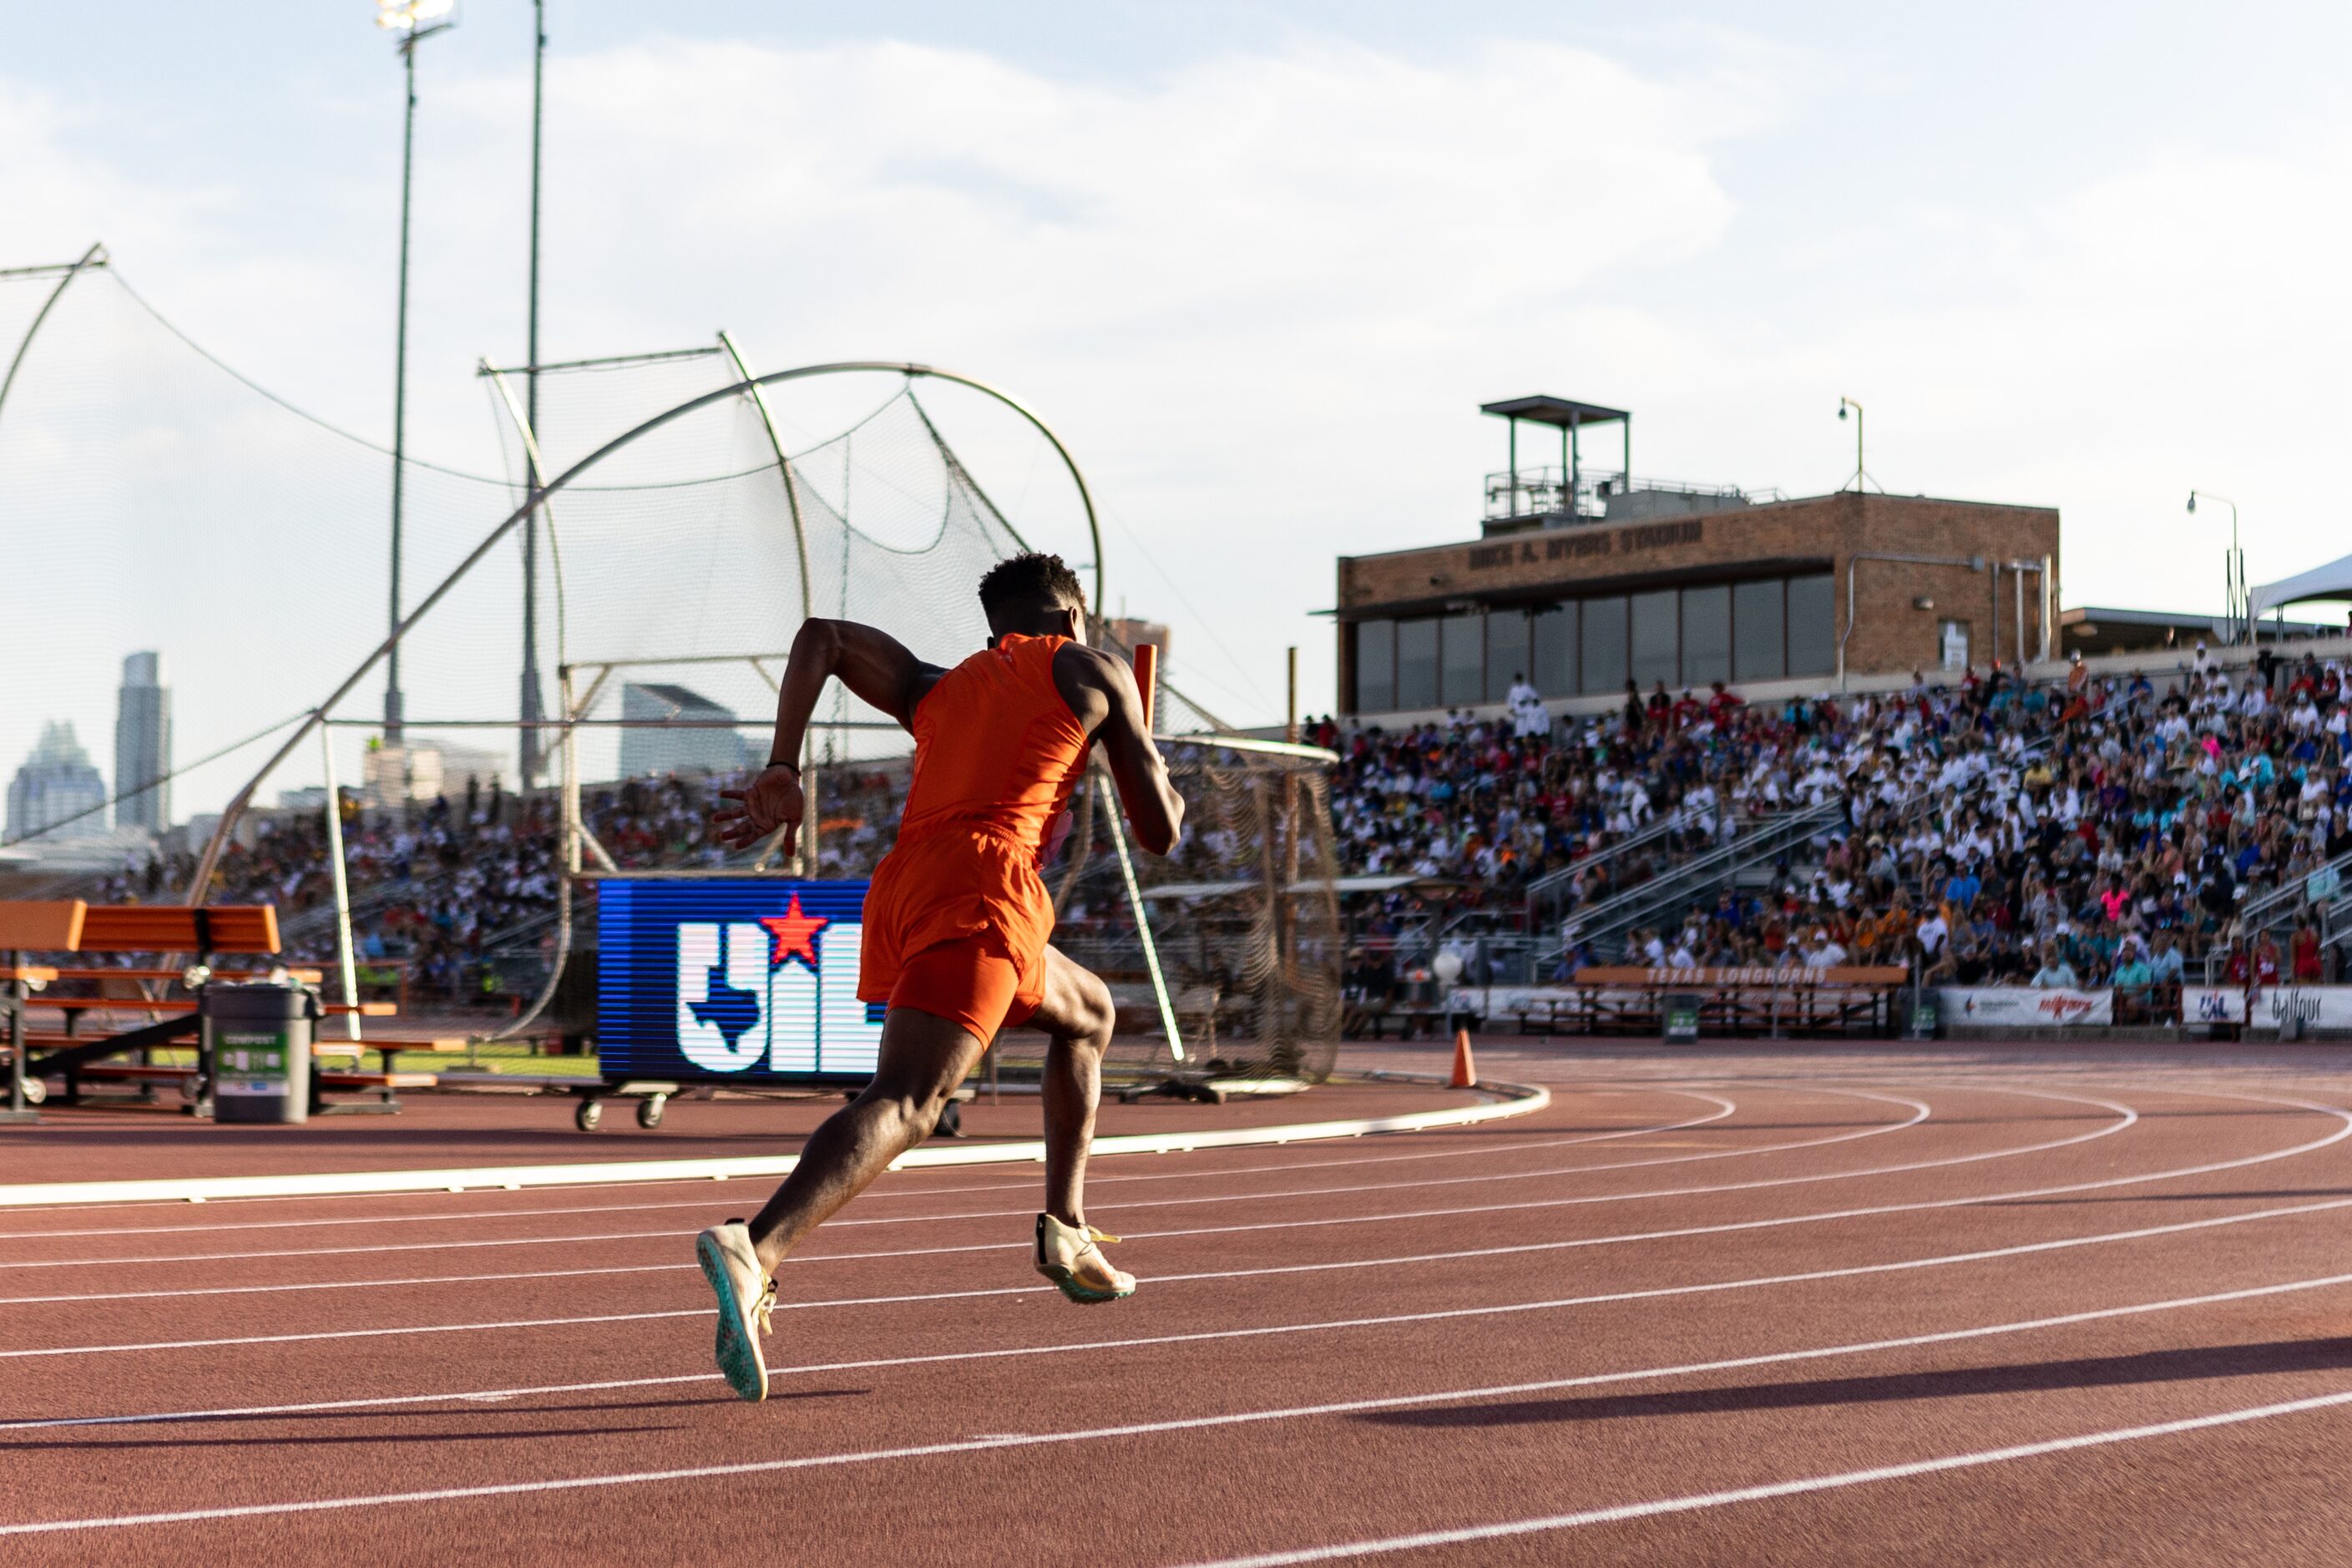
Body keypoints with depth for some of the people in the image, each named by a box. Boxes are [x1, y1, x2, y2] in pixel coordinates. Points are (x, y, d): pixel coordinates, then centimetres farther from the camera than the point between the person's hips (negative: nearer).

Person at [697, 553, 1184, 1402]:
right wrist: (1164, 789, 38)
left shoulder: (937, 690, 30)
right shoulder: (1094, 671, 18)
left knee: (1088, 1013, 29)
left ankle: (1066, 1228, 24)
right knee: (904, 1104, -20)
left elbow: (819, 636, 17)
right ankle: (753, 1251, -42)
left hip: (899, 888, 7)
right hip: (983, 887, -7)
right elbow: (1159, 830, 15)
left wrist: (782, 772, 12)